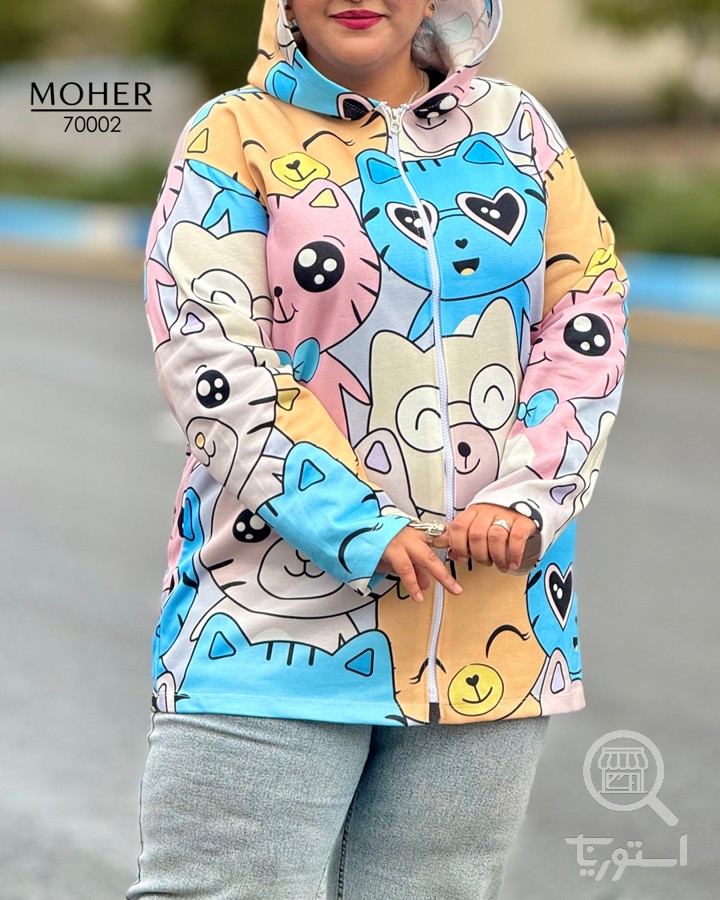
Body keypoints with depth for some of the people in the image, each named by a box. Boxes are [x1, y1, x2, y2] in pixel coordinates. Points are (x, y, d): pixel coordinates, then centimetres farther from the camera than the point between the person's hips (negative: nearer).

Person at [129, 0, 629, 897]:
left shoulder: (516, 128, 11)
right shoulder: (233, 139, 2)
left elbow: (588, 314, 7)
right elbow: (208, 358, -7)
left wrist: (525, 497, -10)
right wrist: (360, 530, -17)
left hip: (491, 613, 3)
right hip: (283, 605, -3)